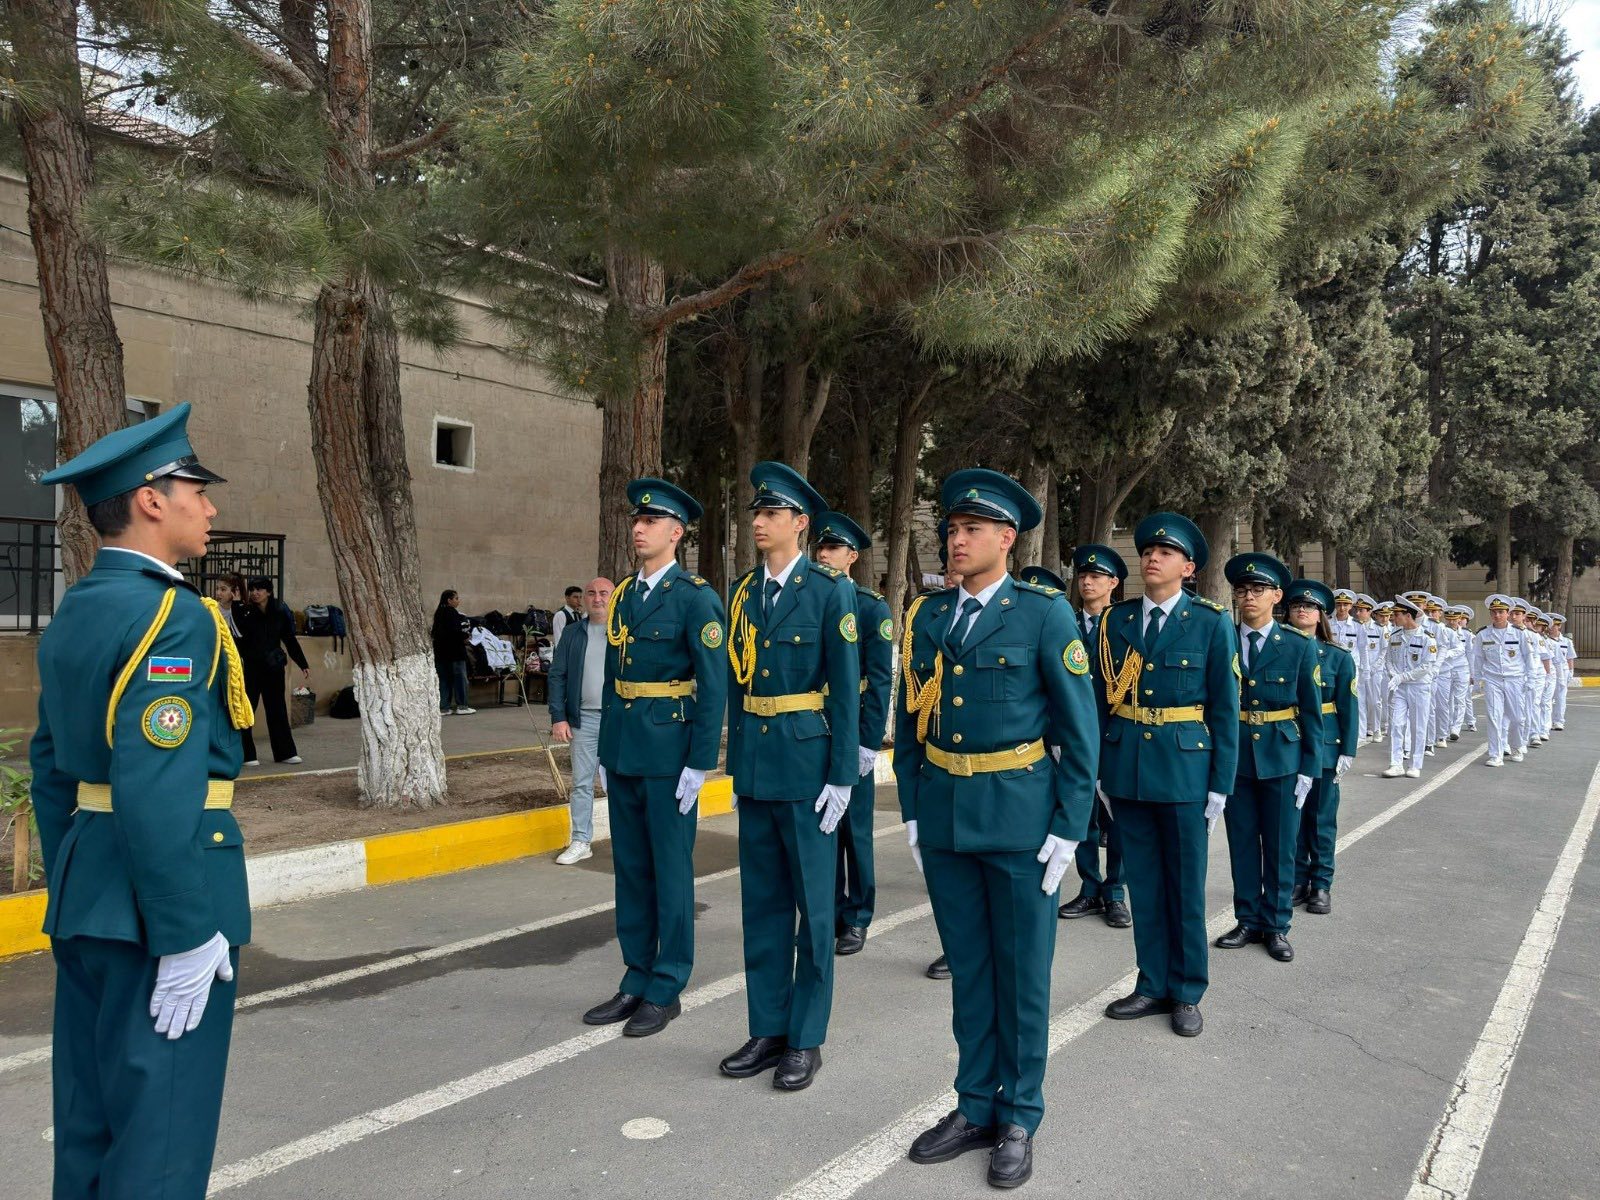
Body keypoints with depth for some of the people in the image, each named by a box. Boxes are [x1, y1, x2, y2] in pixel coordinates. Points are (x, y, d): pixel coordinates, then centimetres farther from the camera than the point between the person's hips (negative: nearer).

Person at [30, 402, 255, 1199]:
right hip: (157, 900, -9)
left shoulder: (72, 613, 11)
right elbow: (158, 790, -25)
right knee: (159, 1131, 1)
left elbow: (49, 769, 16)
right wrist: (187, 933, -21)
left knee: (91, 1120, 18)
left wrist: (73, 891, 22)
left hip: (86, 897, 9)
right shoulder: (171, 614, -18)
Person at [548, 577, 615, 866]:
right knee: (581, 782, 7)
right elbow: (557, 676, 8)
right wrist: (558, 717, 0)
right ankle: (580, 842, 16)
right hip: (584, 720, 2)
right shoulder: (572, 633, 8)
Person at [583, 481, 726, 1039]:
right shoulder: (623, 595, 12)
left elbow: (713, 684, -13)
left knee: (671, 869, 3)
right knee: (630, 867, 14)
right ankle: (637, 980, 26)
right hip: (623, 750, 7)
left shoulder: (695, 596, -9)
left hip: (670, 751, -7)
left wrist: (700, 763, -16)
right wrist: (605, 752, 14)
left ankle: (667, 989, 16)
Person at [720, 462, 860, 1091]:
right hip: (754, 765, 6)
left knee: (812, 904, 5)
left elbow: (846, 687, -9)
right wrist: (737, 763, 11)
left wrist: (842, 776, -12)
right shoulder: (744, 591, 10)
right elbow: (738, 681, 13)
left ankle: (806, 1039, 17)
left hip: (808, 764, -6)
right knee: (762, 902, 13)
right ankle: (767, 1029, 25)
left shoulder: (830, 589, -7)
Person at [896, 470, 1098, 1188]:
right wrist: (911, 810, 7)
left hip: (1019, 819, -4)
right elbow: (909, 719, 11)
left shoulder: (1045, 614, -7)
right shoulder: (927, 616, 6)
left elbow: (1079, 729, -7)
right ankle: (975, 1109, 30)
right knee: (968, 969, 15)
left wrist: (1068, 830, -10)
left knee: (1022, 974, 8)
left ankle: (1019, 1121, 24)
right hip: (943, 818, 4)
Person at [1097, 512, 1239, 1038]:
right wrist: (1099, 773, 4)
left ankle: (1187, 993, 22)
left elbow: (1225, 709, -3)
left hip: (1185, 769, -3)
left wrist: (1220, 786, -5)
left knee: (1186, 885, 8)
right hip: (1127, 770, 3)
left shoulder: (1211, 624, -3)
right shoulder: (1116, 621, 5)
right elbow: (1101, 697, 7)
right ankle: (1153, 985, 25)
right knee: (1143, 882, 12)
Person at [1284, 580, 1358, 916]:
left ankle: (1321, 885, 17)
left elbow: (1348, 707, 1)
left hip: (1323, 746, -1)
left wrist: (1348, 751, -4)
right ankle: (1297, 881, 19)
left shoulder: (1338, 657, 1)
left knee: (1321, 818, 6)